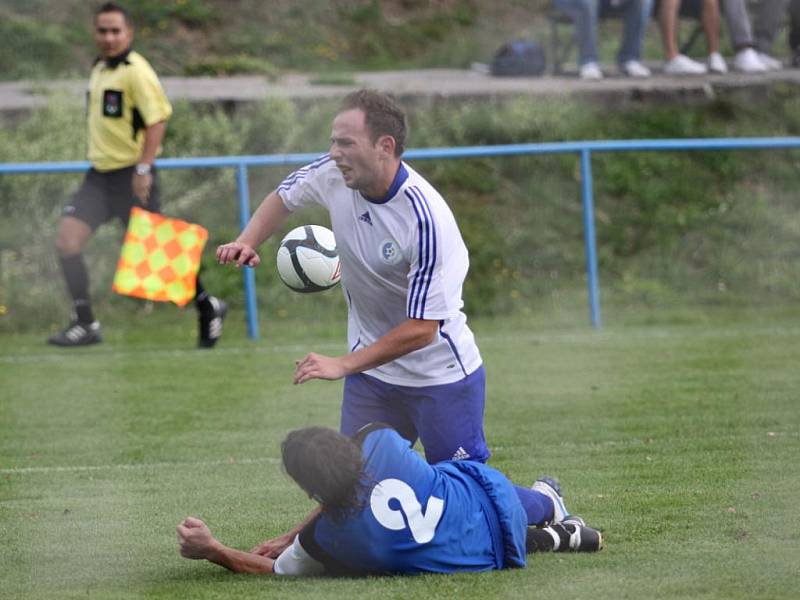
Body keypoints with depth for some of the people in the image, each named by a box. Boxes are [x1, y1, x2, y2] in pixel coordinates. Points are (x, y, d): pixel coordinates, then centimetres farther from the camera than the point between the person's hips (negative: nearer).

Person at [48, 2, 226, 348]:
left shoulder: (135, 71, -14)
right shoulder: (99, 70, 12)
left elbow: (158, 119, -19)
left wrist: (143, 169, -23)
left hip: (132, 177, -8)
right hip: (99, 176, 8)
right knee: (67, 240, -7)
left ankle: (207, 307, 22)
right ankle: (85, 324, -2)